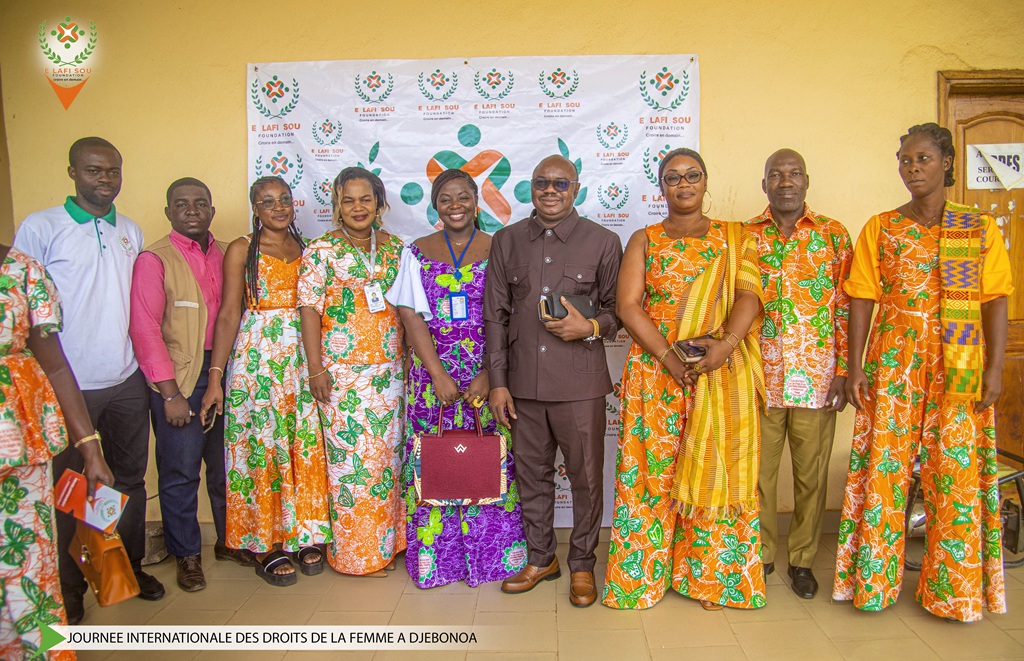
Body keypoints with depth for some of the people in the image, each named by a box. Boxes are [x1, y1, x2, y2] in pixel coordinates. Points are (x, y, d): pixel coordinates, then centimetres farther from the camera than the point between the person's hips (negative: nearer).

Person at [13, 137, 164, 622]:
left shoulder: (131, 232, 9)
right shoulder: (40, 227, -4)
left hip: (126, 382, 4)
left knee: (129, 479, 14)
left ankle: (129, 566, 32)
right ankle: (68, 588, 26)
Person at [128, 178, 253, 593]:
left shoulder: (225, 255, 10)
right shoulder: (154, 260, -5)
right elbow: (144, 328, -10)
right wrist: (170, 392, -13)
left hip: (223, 372, 5)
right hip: (177, 378, -4)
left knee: (225, 464, 14)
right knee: (180, 472, 4)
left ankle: (229, 540, 30)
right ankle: (187, 555, 20)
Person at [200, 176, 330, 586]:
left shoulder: (304, 249, 13)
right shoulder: (242, 249, 2)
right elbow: (228, 314, -4)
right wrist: (216, 376, -10)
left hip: (303, 357, 4)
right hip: (257, 357, -4)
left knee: (305, 444, 5)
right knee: (261, 443, 1)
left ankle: (304, 534, 20)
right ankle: (264, 545, 14)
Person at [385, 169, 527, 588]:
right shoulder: (417, 253, 6)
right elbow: (412, 317, -1)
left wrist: (489, 376, -13)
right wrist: (439, 375, -11)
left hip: (487, 371, -1)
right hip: (432, 370, 1)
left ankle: (492, 553, 20)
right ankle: (436, 555, 21)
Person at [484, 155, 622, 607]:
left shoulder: (603, 242, 0)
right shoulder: (507, 241, 7)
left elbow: (619, 309, 7)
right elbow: (495, 315, 7)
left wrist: (592, 327, -16)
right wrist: (497, 381, 2)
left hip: (580, 383, -2)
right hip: (523, 383, 3)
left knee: (586, 476, 6)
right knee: (532, 474, 14)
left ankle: (582, 564, 27)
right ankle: (541, 559, 33)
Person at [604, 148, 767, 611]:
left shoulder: (735, 239, 12)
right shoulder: (644, 241, 9)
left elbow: (749, 295, -1)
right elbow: (627, 305, -2)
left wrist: (725, 343, -19)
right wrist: (667, 355, -13)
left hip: (722, 376, 1)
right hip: (654, 373, 0)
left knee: (715, 468, 3)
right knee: (653, 468, 1)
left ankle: (711, 576, 17)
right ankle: (643, 573, 14)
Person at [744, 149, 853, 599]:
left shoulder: (834, 235, 5)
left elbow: (845, 307, 3)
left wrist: (843, 370, -3)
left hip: (816, 376, 0)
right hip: (759, 376, 0)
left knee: (811, 473, 9)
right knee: (759, 470, 8)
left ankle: (802, 559, 25)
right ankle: (761, 554, 25)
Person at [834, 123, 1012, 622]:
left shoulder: (981, 229, 6)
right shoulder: (880, 229, 6)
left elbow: (996, 303, 3)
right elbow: (861, 300, 2)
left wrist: (994, 368, -5)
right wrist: (854, 368, -4)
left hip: (962, 372, 0)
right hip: (892, 367, 0)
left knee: (957, 473, 4)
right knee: (884, 468, 2)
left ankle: (954, 587, 20)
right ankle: (875, 579, 15)